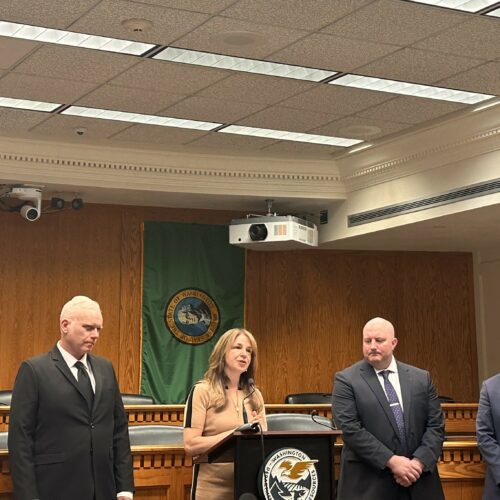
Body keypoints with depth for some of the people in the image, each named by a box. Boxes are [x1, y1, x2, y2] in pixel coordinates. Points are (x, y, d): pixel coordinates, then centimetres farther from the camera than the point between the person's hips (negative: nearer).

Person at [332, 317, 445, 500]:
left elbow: (436, 425, 5)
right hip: (368, 485, -3)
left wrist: (419, 462, -10)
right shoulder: (346, 380, -2)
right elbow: (350, 429, -11)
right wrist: (391, 461, -17)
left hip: (419, 482, 3)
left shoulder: (421, 378, 9)